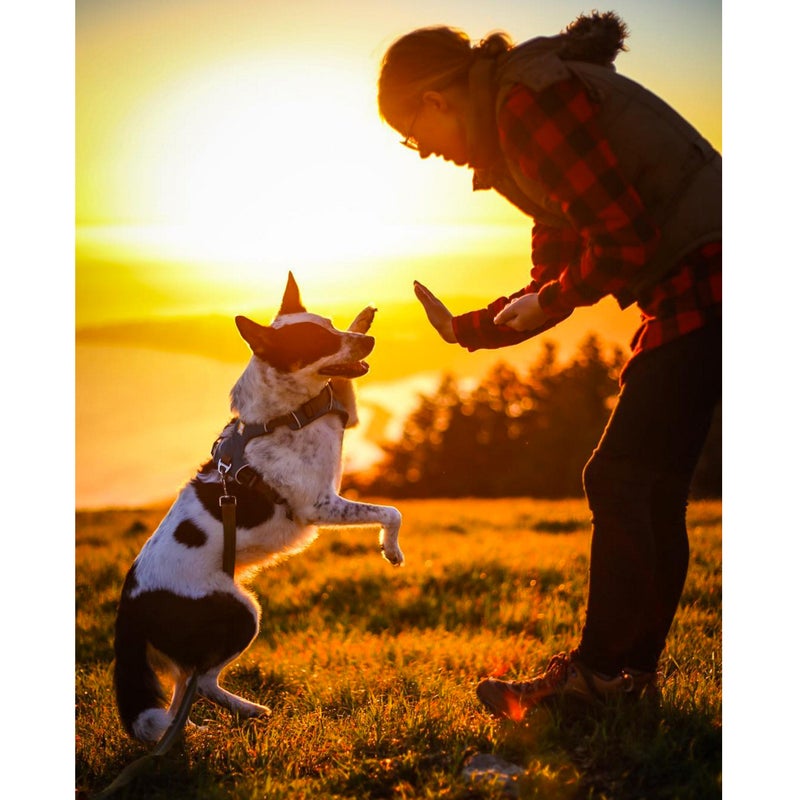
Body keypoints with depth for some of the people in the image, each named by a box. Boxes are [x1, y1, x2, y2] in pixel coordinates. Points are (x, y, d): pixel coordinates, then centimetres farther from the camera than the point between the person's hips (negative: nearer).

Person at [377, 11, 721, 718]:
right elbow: (554, 277, 26)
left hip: (707, 283, -10)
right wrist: (465, 329, 20)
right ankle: (633, 672, 16)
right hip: (691, 298, 10)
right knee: (651, 489, 11)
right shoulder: (527, 110, 21)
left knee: (620, 478, -7)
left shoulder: (529, 100, -13)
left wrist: (553, 298, -4)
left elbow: (628, 237, -18)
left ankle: (598, 673, 1)